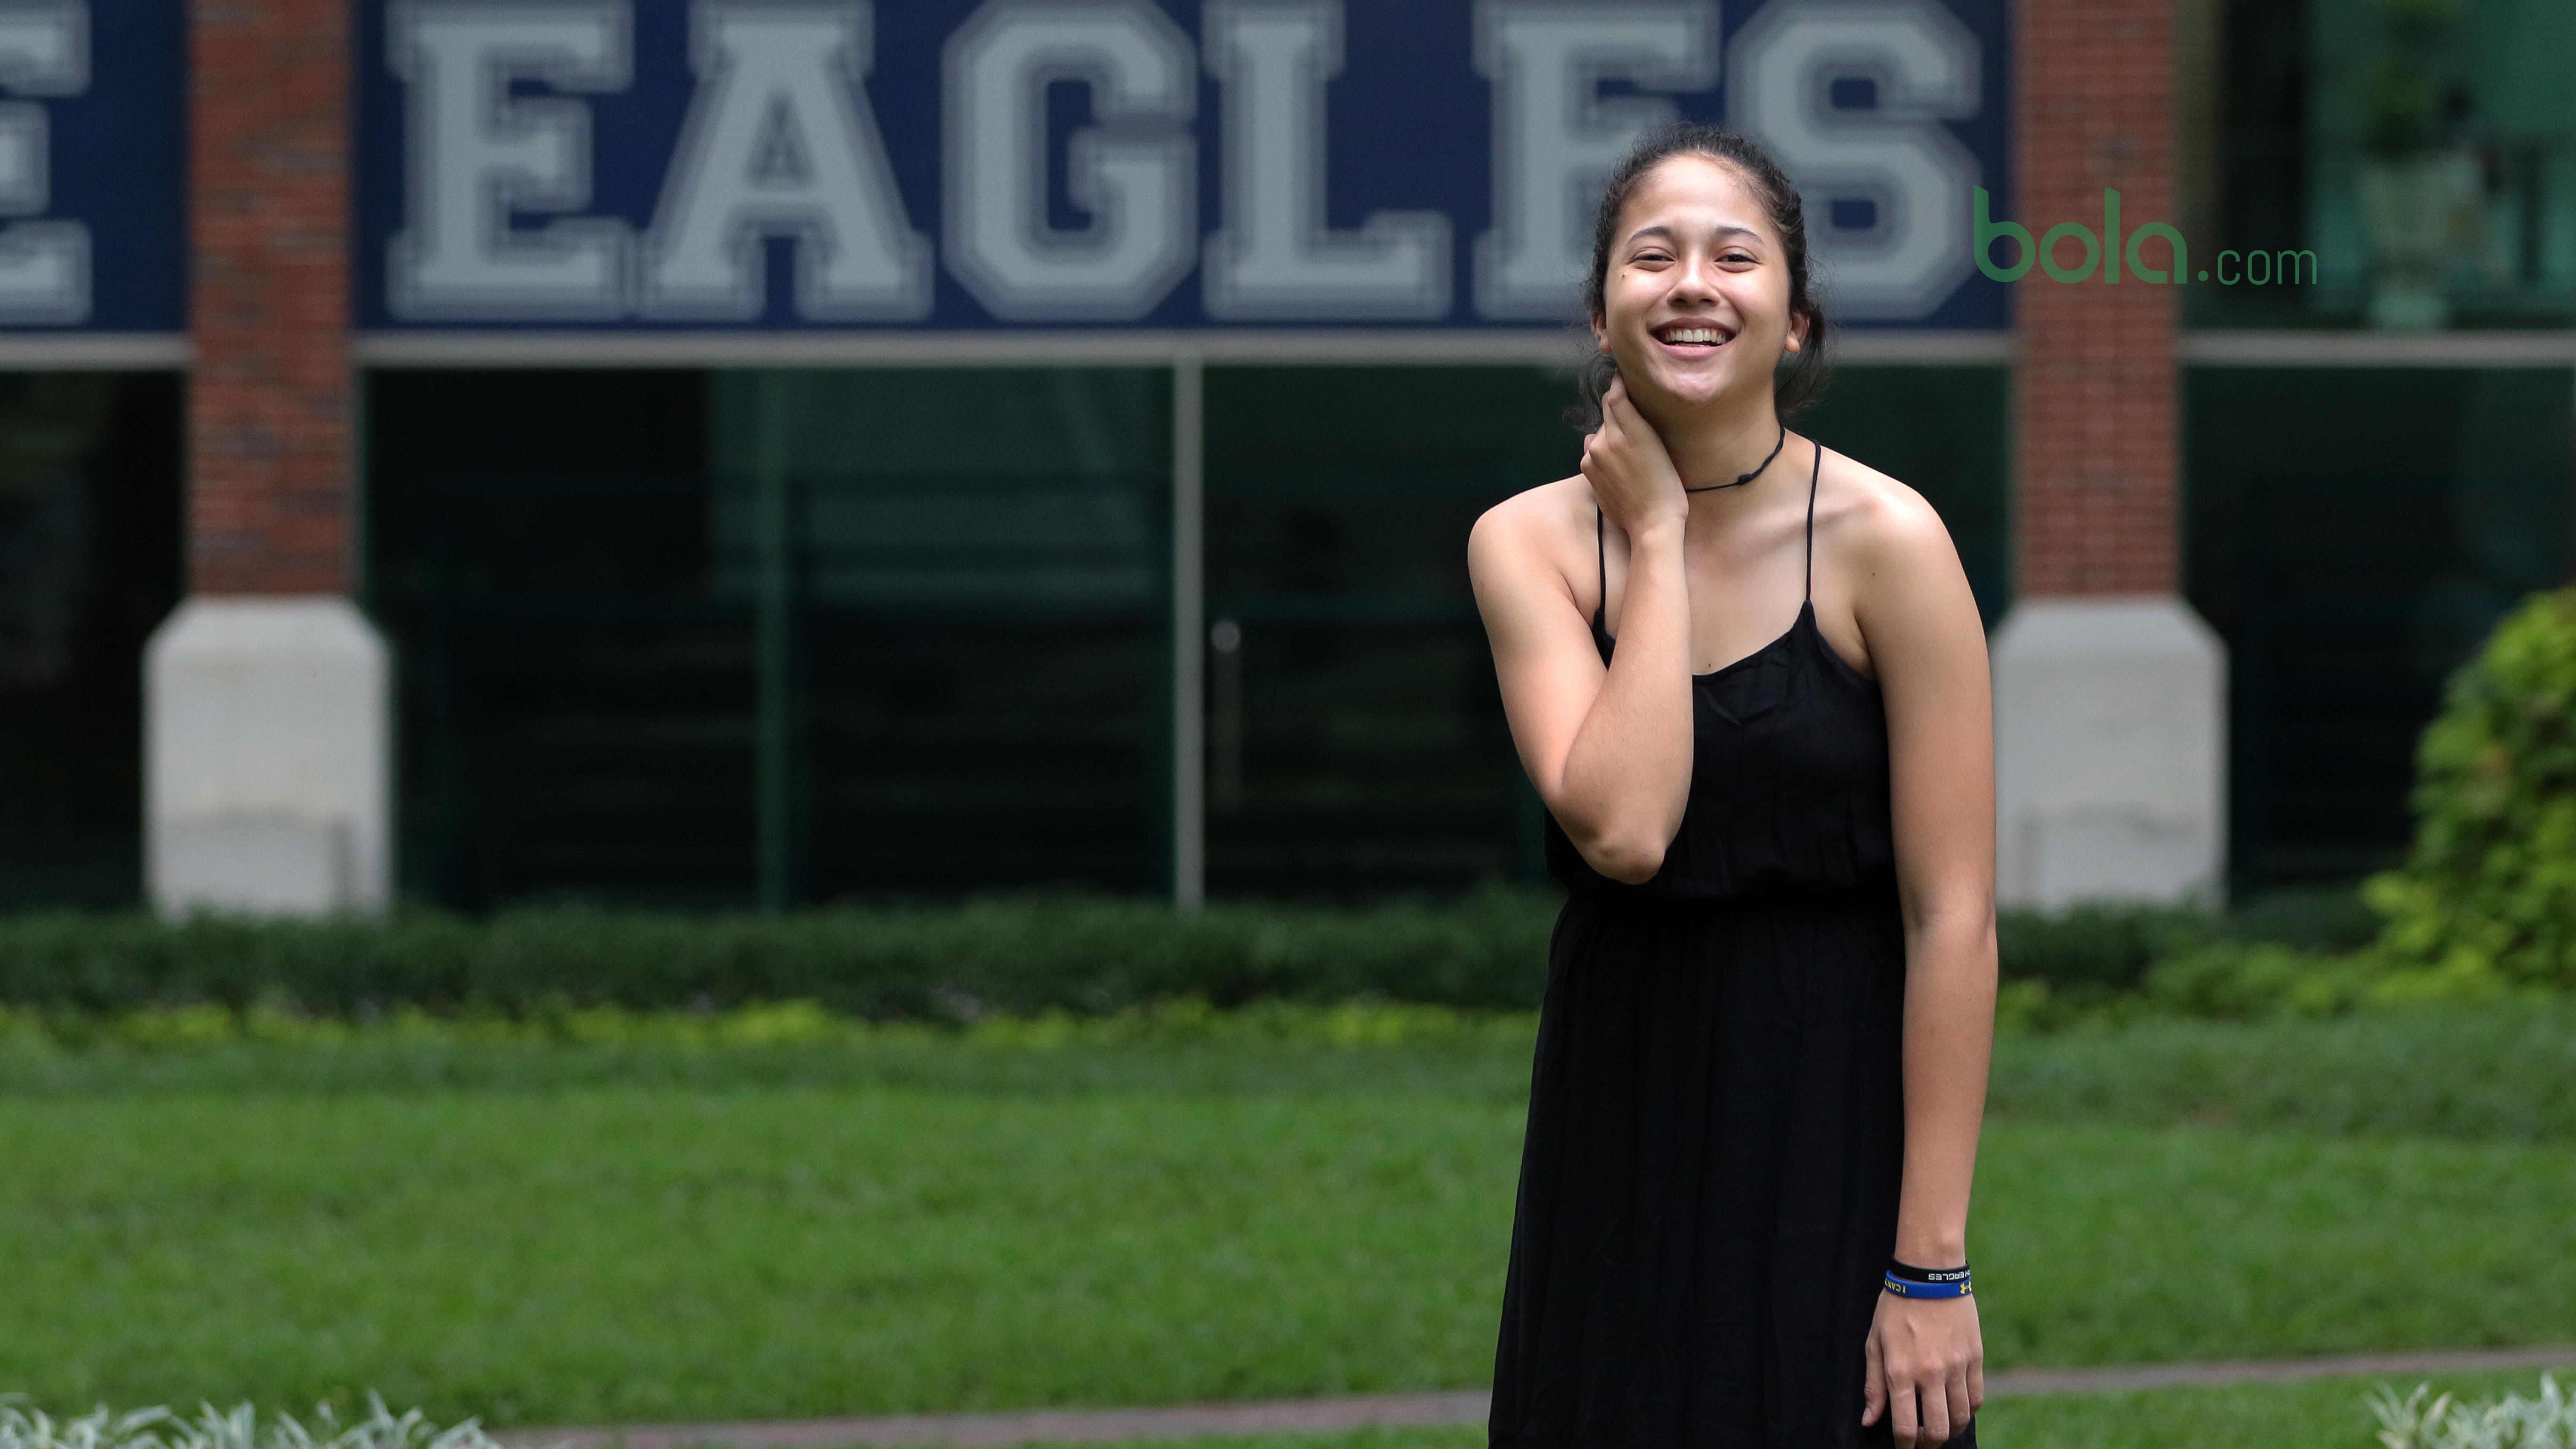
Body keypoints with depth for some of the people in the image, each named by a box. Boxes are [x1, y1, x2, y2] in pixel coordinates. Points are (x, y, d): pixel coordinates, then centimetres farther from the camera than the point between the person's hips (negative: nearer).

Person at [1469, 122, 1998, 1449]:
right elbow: (1621, 827, -17)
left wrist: (1932, 1268, -15)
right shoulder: (1529, 542, -1)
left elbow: (1951, 921, -12)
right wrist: (1657, 538, -12)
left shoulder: (1882, 541, -10)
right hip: (1620, 1127, 3)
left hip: (1837, 1130, -3)